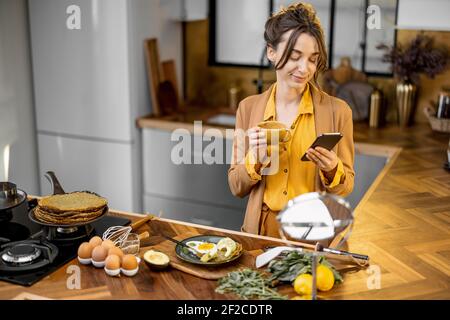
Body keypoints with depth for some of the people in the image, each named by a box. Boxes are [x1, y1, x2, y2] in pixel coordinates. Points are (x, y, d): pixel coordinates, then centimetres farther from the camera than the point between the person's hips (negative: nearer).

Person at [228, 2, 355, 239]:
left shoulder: (337, 111, -3)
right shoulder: (248, 107, 2)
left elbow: (345, 188, 4)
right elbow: (237, 188, 5)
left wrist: (332, 170, -15)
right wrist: (255, 159, -13)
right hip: (261, 232, 1)